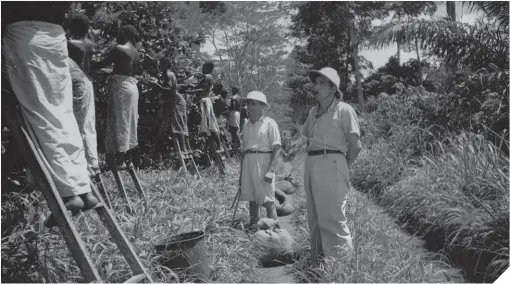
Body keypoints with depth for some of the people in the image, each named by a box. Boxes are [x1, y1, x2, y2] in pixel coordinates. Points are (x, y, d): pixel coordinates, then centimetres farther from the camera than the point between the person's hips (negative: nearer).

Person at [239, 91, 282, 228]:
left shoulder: (269, 123, -3)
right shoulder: (247, 125, 16)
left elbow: (277, 149, -8)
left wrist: (271, 170, -17)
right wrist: (241, 172, 19)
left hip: (263, 161, -6)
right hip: (248, 162, 6)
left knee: (268, 200, -5)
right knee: (252, 200, 11)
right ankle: (252, 227, 22)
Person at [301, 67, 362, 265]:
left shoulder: (344, 110, -3)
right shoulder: (313, 112, 17)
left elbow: (355, 146, -4)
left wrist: (343, 168, 5)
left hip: (331, 165, -7)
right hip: (310, 164, 7)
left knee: (332, 217, -10)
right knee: (314, 219, 10)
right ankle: (318, 264, 20)